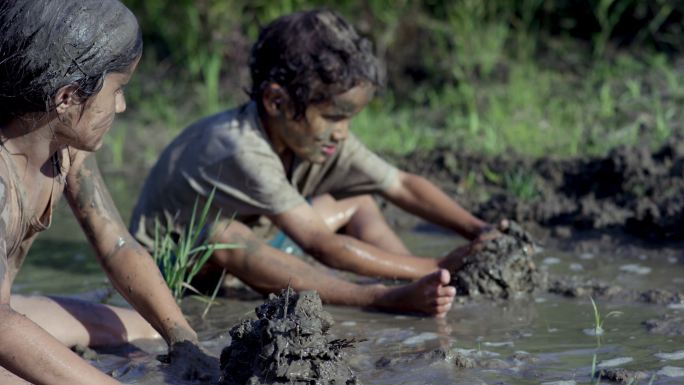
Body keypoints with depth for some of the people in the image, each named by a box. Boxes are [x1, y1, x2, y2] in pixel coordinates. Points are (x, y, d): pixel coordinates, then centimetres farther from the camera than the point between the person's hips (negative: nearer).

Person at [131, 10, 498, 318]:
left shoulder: (320, 135, -10)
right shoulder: (242, 151, -35)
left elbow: (402, 186, -4)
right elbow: (323, 247, -37)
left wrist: (479, 233, -17)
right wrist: (433, 268, -37)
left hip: (241, 256, 9)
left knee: (358, 202, 4)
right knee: (222, 234, -41)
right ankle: (384, 300, -48)